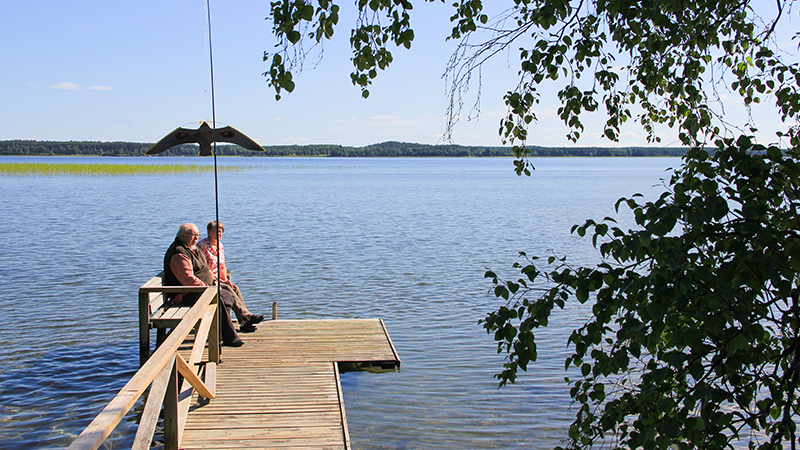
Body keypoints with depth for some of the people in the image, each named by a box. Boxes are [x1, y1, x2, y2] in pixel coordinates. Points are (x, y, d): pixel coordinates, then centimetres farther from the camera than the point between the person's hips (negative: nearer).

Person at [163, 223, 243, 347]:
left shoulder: (193, 250, 19)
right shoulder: (179, 254, -17)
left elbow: (205, 270, 27)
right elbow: (188, 279, -25)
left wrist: (213, 280, 10)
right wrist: (206, 287, -19)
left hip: (201, 289, 11)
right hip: (185, 295, -11)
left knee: (227, 295, 0)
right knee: (217, 300, -28)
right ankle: (229, 337, -23)